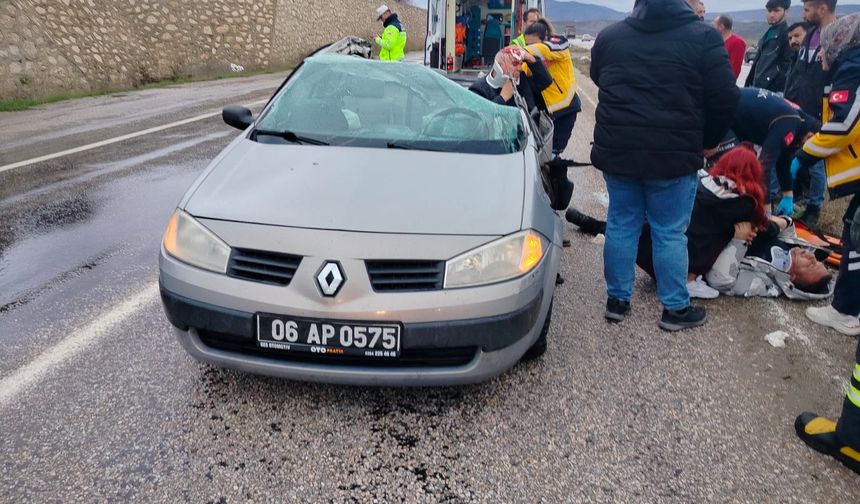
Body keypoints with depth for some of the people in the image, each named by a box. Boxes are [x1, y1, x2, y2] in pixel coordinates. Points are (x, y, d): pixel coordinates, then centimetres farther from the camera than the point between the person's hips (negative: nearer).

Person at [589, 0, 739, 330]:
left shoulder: (609, 36, 7)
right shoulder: (703, 37, -4)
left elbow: (599, 81, 23)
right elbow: (725, 99, -4)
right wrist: (708, 141, 11)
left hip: (616, 149, 3)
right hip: (674, 154, -3)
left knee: (621, 225, 12)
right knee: (670, 232, 5)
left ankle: (617, 300, 20)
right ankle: (675, 308, 16)